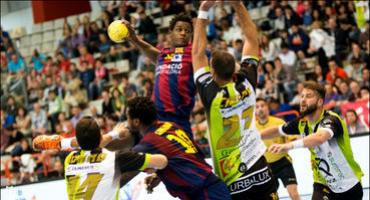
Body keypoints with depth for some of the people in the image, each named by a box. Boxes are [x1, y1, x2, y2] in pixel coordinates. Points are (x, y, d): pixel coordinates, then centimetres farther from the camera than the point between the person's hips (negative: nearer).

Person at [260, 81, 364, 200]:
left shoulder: (331, 120, -27)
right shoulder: (302, 123, -7)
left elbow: (320, 137, -50)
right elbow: (277, 130, 10)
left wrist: (289, 145, -60)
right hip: (324, 183, 4)